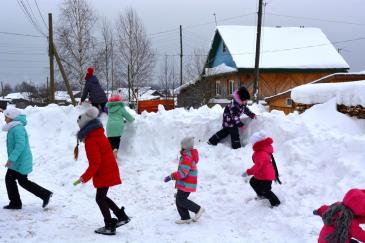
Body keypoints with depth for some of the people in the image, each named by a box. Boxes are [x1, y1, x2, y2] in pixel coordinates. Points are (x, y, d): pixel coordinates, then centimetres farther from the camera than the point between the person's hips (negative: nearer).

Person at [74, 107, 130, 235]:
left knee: (100, 199, 2)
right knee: (102, 197, 18)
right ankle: (122, 216, 18)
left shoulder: (91, 141, -19)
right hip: (109, 171, 9)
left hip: (104, 174, -9)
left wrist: (84, 178, -19)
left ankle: (110, 226, 9)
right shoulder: (99, 135, 9)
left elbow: (94, 164, -23)